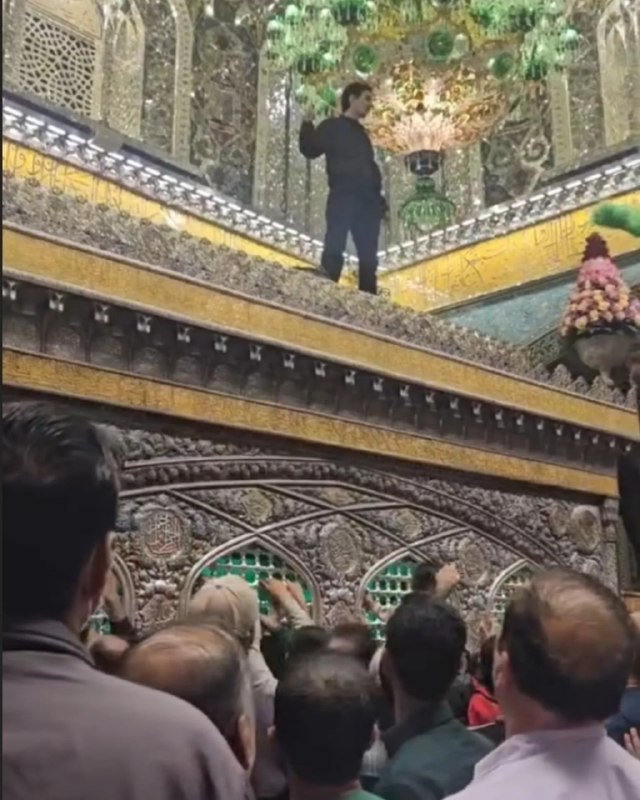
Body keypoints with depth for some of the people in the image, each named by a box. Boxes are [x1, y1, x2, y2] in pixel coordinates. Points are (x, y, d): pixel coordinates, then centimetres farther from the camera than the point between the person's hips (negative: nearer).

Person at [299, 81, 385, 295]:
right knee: (334, 249, -17)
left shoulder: (361, 133, 27)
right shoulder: (332, 126, 9)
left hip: (366, 201, 7)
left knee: (369, 256, 1)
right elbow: (310, 150, -3)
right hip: (342, 198, -6)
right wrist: (307, 125, -19)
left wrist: (379, 199, 16)